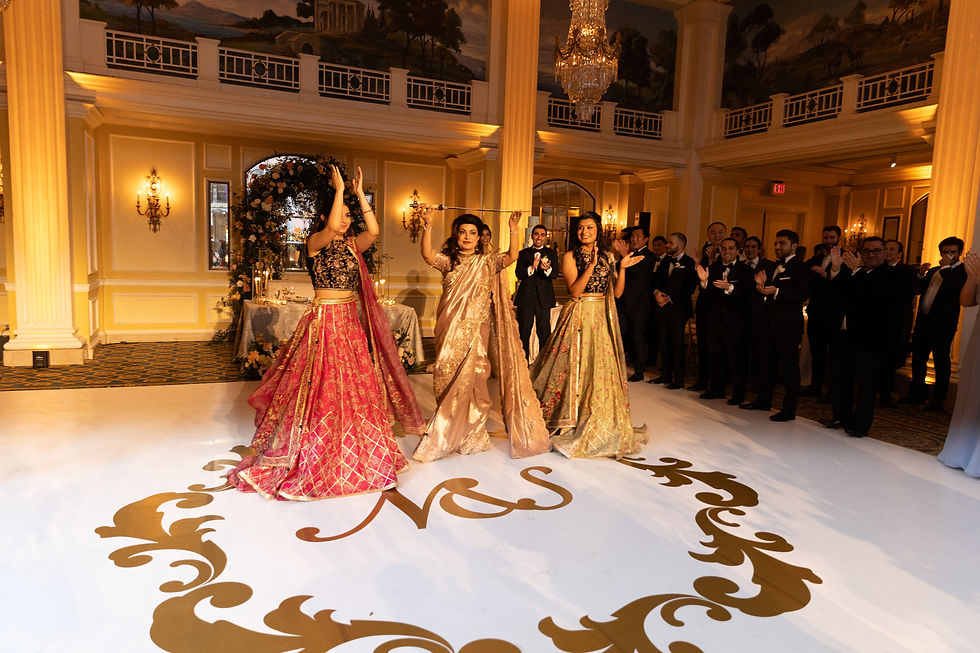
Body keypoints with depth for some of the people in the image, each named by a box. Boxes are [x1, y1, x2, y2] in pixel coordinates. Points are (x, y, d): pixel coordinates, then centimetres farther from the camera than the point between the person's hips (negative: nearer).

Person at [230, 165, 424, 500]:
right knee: (321, 388, -3)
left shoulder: (351, 244, 10)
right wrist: (339, 190, -19)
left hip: (350, 322, 6)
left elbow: (373, 231, -8)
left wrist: (359, 193, -8)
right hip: (324, 319, -6)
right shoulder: (315, 243, -6)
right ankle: (314, 457, 10)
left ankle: (353, 454, 24)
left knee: (354, 388, 10)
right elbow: (331, 228, -27)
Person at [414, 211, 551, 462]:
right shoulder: (448, 260, 6)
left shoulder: (487, 261, 4)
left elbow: (512, 256, -12)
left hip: (475, 329, -2)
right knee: (449, 377, 8)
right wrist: (428, 226, -25)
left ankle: (471, 433, 15)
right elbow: (427, 254, -13)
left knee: (471, 378, -2)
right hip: (450, 328, 2)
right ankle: (448, 432, 24)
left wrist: (514, 229, -24)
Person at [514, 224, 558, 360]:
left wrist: (547, 269, -32)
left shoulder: (551, 253, 7)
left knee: (544, 334, 1)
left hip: (544, 298, -1)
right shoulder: (524, 253, 9)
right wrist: (531, 267, -24)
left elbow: (555, 274, -9)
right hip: (526, 297, 1)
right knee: (523, 333, 7)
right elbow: (519, 274, -5)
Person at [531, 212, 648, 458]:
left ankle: (599, 424, 18)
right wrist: (591, 265, -20)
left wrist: (622, 269, -6)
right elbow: (574, 290, -14)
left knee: (602, 369, 5)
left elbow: (617, 292, 7)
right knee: (576, 367, -3)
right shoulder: (570, 256, -2)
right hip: (579, 316, -4)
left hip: (602, 318, 4)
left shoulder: (607, 256, 11)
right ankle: (569, 422, 10)